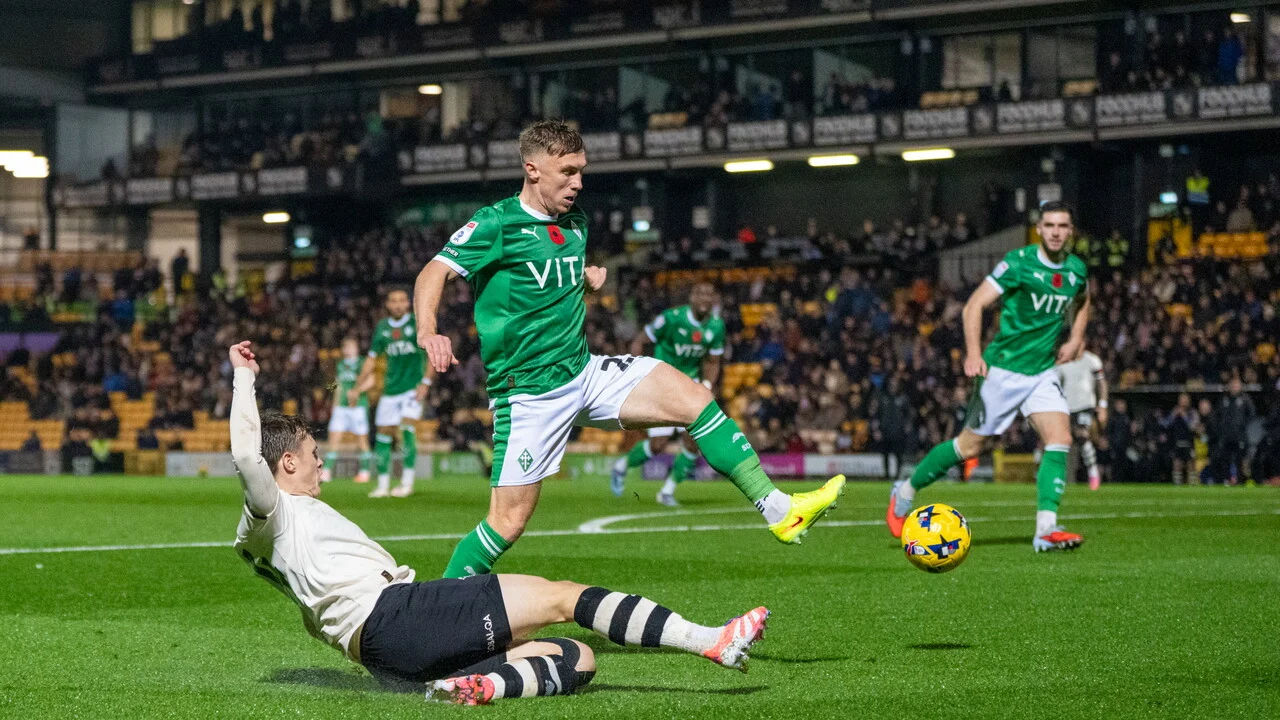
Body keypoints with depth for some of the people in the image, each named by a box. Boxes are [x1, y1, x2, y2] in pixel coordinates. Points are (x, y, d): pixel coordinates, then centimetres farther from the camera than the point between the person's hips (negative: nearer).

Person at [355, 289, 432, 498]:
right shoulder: (382, 327, 10)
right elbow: (372, 359, 18)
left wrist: (426, 382, -11)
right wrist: (358, 387, 14)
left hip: (413, 386, -5)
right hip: (391, 388, 5)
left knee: (407, 429, -18)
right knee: (384, 434, 3)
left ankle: (407, 483, -13)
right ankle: (383, 485, 12)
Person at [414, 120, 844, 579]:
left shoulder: (575, 222, 11)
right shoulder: (496, 224, -11)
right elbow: (434, 274, -21)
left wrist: (589, 278, 8)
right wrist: (428, 331, -39)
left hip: (584, 370, 7)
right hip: (529, 391, -7)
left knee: (694, 399, -7)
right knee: (509, 521, -7)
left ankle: (779, 510, -5)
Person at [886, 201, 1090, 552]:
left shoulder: (1077, 270, 4)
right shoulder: (1019, 262, -14)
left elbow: (1081, 302, 29)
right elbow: (974, 305, -15)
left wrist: (1075, 339, 14)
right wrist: (973, 353, -25)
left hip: (1043, 371, 5)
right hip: (1004, 368, -5)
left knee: (1060, 440, -14)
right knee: (972, 445, 2)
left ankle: (1046, 529, -17)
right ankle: (906, 490, 22)